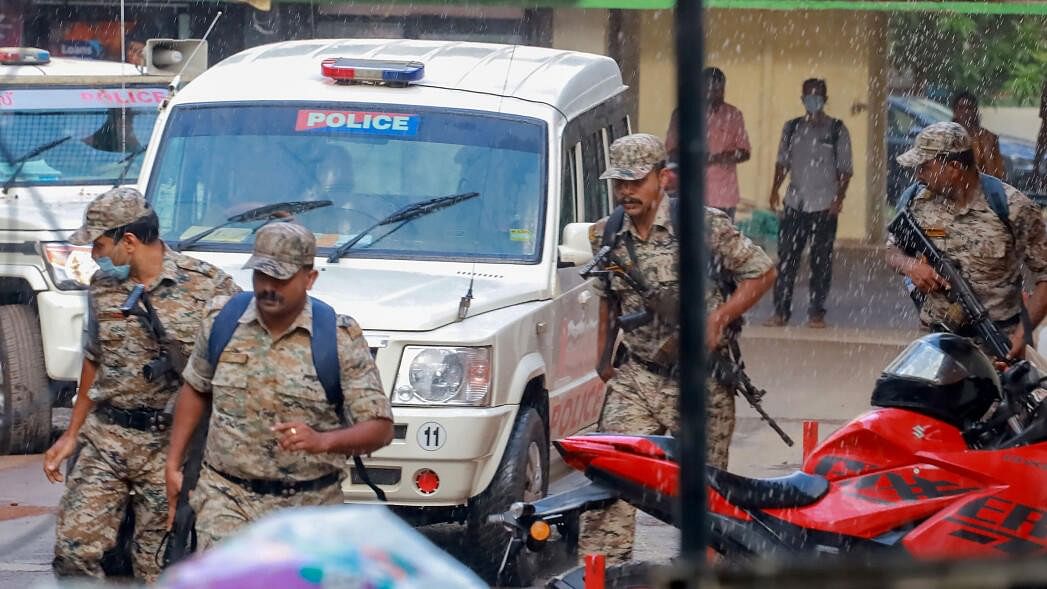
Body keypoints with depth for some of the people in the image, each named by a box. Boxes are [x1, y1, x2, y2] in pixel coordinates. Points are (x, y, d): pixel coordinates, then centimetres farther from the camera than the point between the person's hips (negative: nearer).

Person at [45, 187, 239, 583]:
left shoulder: (209, 286, -9)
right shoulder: (103, 287, 8)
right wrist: (72, 435, 18)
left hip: (169, 447, -4)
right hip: (104, 441, 4)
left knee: (157, 566, 0)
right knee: (74, 551, -4)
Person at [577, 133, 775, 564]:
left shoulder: (705, 225, -8)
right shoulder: (607, 235, 5)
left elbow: (761, 273, 0)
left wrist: (719, 318, -12)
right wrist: (604, 356, 19)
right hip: (637, 379, 3)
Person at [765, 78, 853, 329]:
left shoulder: (836, 130, 2)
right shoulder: (792, 128, 11)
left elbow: (845, 169, 1)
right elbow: (783, 162, 15)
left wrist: (839, 197, -9)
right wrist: (775, 188, 1)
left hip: (824, 205, -3)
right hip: (795, 204, 3)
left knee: (821, 261, 1)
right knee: (786, 258, -1)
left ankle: (816, 312, 7)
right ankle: (781, 311, 3)